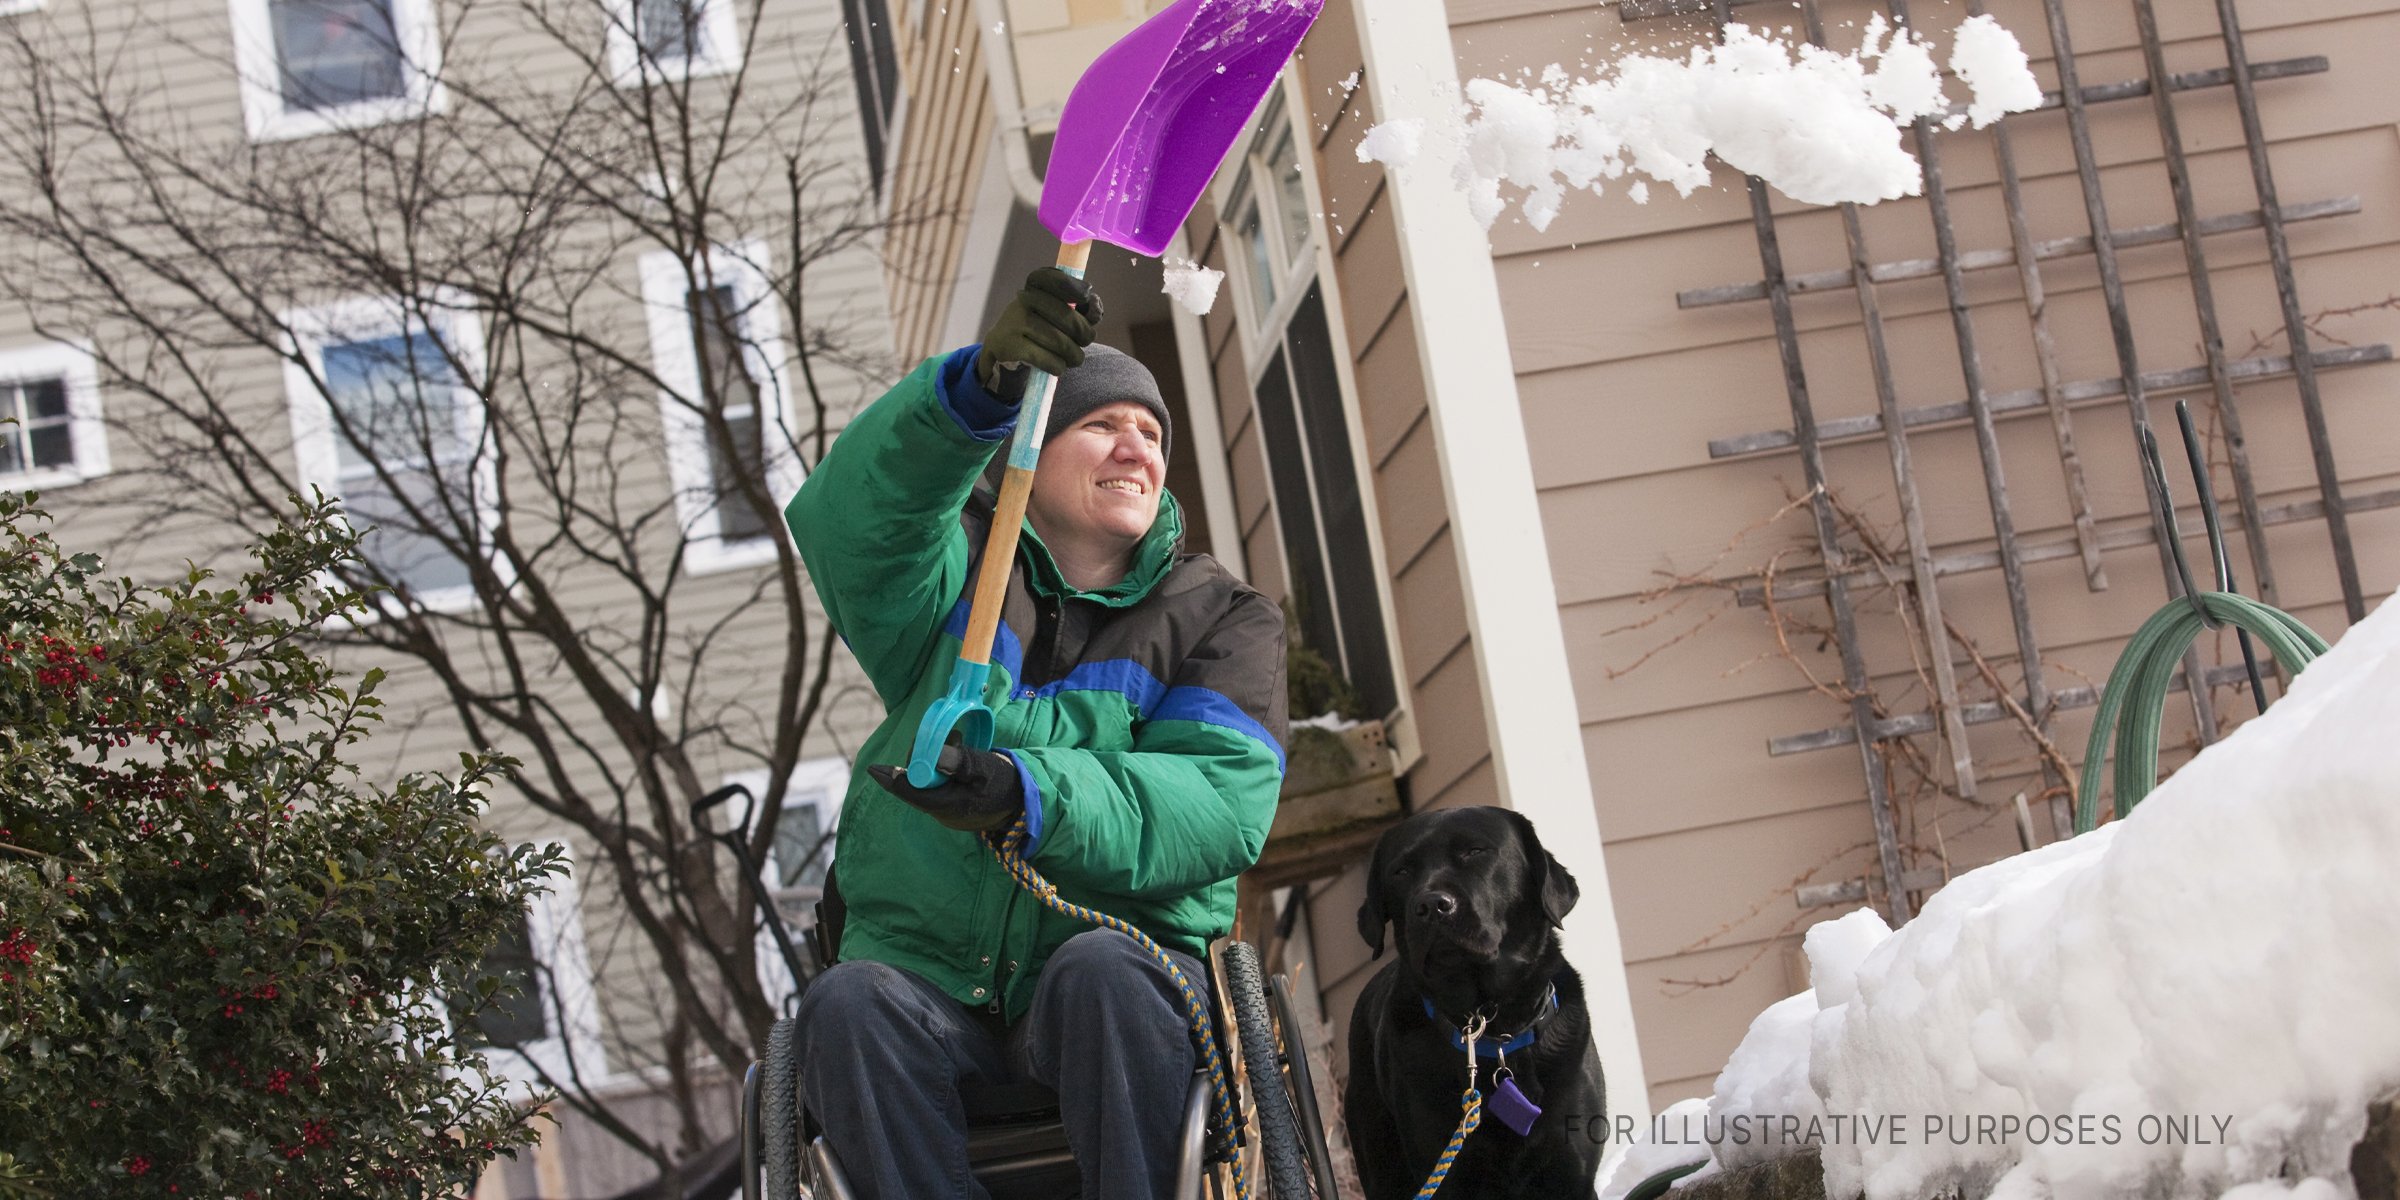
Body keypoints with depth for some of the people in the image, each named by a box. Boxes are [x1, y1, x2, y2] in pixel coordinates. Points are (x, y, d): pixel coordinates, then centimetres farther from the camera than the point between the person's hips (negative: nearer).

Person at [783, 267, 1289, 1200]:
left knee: (1100, 972, -34)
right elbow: (850, 516, -13)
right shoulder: (956, 579, 12)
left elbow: (1225, 805, -8)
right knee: (846, 1002, -30)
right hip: (932, 982, 1)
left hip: (1122, 974, -1)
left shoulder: (1220, 616, 11)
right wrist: (984, 384, -32)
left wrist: (1034, 794, -27)